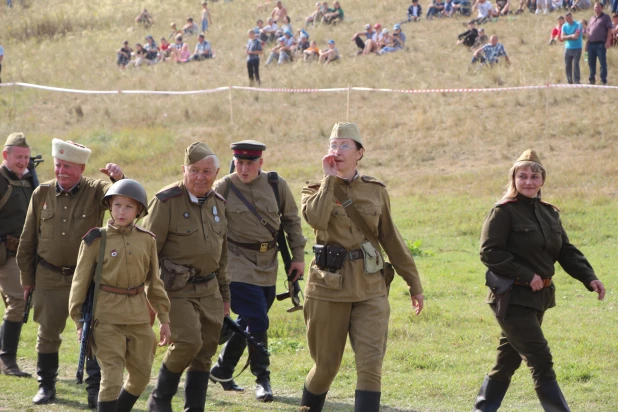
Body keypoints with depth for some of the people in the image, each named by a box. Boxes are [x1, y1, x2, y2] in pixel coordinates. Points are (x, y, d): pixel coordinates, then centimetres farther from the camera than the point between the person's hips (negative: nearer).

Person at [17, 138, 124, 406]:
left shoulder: (95, 191, -5)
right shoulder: (42, 194, 1)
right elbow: (28, 240, 8)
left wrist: (119, 179, -44)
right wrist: (26, 278, 10)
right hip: (49, 278, 2)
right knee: (48, 333, 9)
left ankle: (95, 390, 2)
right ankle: (46, 386, 23)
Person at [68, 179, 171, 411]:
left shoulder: (146, 240, 5)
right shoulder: (96, 240, -4)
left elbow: (154, 282, 13)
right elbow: (80, 281, -1)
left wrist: (164, 318, 11)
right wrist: (79, 321, -3)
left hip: (138, 316, 4)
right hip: (107, 318, -4)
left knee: (141, 376, 11)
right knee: (112, 377, -11)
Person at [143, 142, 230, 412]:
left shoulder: (217, 203, 10)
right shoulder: (167, 202, -11)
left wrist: (224, 294, 21)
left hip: (209, 289, 6)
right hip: (176, 289, -6)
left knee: (205, 351, 6)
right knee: (187, 342, -19)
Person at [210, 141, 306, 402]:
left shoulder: (276, 185, 1)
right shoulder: (223, 189, -6)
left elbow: (291, 220, 11)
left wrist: (298, 256, 8)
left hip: (268, 266, 4)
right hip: (239, 265, -4)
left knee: (248, 321, 12)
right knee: (257, 321, -12)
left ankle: (222, 370, 28)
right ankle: (262, 380, -2)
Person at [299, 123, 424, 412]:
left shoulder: (376, 190, 7)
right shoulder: (317, 190, 1)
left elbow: (391, 239, 14)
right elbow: (316, 218, -23)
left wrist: (414, 283, 15)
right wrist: (330, 179, -13)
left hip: (371, 289, 1)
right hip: (329, 287, -1)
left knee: (371, 364, -11)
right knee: (326, 365, 8)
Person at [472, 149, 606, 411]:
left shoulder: (549, 213, 13)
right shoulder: (503, 212, -10)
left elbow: (566, 251, 12)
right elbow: (489, 253, -16)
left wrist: (589, 278, -4)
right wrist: (527, 275, -20)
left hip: (538, 297, 8)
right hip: (513, 299, -8)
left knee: (508, 360, 14)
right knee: (541, 361, -11)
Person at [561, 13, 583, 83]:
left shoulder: (578, 25, -4)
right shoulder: (564, 26, 9)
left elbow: (576, 36, -14)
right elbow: (562, 38, 0)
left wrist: (567, 37, -7)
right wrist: (571, 36, -12)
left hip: (577, 48, -4)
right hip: (568, 48, 4)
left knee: (575, 65, -12)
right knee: (567, 66, 3)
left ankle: (576, 81, -11)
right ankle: (569, 82, 9)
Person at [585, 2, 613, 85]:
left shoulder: (606, 17, 4)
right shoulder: (592, 19, 21)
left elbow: (609, 30, -4)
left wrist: (608, 41, -15)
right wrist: (586, 43, 14)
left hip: (601, 44, -6)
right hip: (591, 44, 6)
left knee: (603, 62, -5)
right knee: (591, 62, 8)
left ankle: (604, 80, -3)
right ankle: (592, 80, 15)